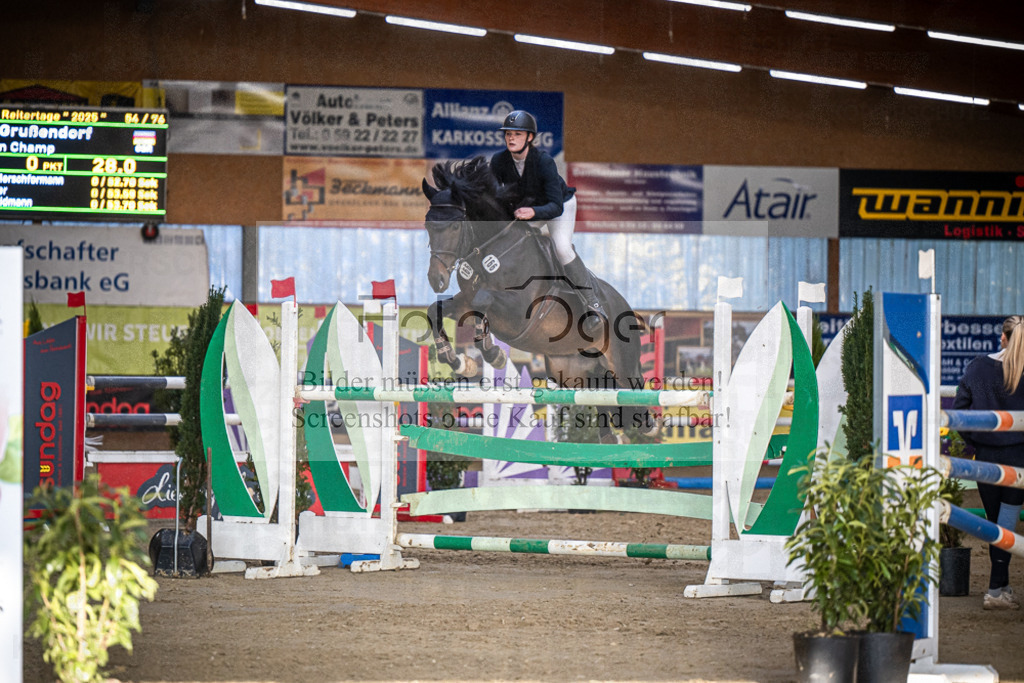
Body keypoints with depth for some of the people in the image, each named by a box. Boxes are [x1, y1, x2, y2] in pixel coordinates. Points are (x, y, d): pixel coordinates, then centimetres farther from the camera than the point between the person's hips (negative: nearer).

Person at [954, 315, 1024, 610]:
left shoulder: (977, 367, -2)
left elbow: (958, 410, 2)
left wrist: (974, 443, 12)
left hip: (985, 455, 3)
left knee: (995, 520, 13)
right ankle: (996, 589, -1)